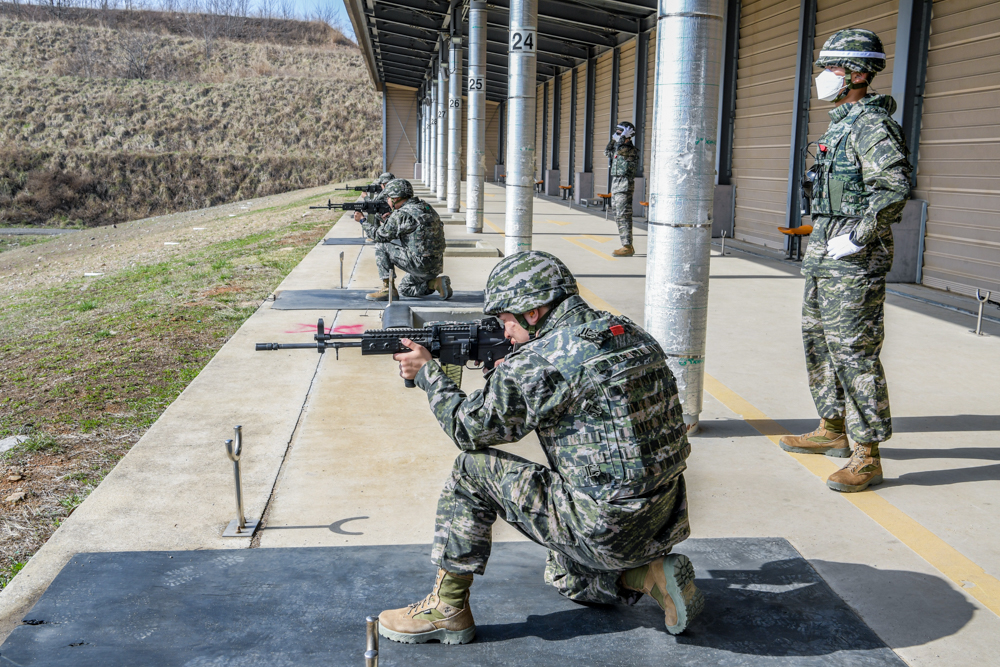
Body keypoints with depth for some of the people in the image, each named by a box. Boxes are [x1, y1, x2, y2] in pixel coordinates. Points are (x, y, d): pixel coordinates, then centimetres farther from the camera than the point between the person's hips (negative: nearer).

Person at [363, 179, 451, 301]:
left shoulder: (401, 214, -13)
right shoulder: (425, 206, 14)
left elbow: (380, 236, -2)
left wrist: (363, 222, 12)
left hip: (421, 264, -9)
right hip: (436, 267, 9)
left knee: (381, 246, 3)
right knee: (404, 289, 28)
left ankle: (388, 289, 2)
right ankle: (435, 283, 9)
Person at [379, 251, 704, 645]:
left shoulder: (541, 361, -17)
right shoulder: (633, 334, 8)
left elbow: (471, 428, -5)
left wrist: (427, 373, 10)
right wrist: (504, 375, 16)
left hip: (606, 529, -9)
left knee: (472, 470, 3)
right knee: (564, 577, 35)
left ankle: (447, 609, 11)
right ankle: (650, 574, 11)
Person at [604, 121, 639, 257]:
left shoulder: (631, 150, -11)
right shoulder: (622, 148, 17)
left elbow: (619, 149, -31)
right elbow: (608, 152, 33)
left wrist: (623, 136, -17)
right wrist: (613, 138, 22)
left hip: (624, 186, -10)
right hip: (616, 185, 10)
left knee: (623, 216, -13)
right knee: (619, 217, 11)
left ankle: (627, 248, -14)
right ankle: (627, 246, 16)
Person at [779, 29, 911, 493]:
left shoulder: (872, 125, -14)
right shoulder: (840, 123, 16)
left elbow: (895, 188, -26)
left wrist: (856, 238, -23)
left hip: (854, 261, -10)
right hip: (823, 254, 10)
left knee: (853, 351, -8)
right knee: (819, 342, 17)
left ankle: (867, 457, 0)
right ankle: (833, 430, 31)